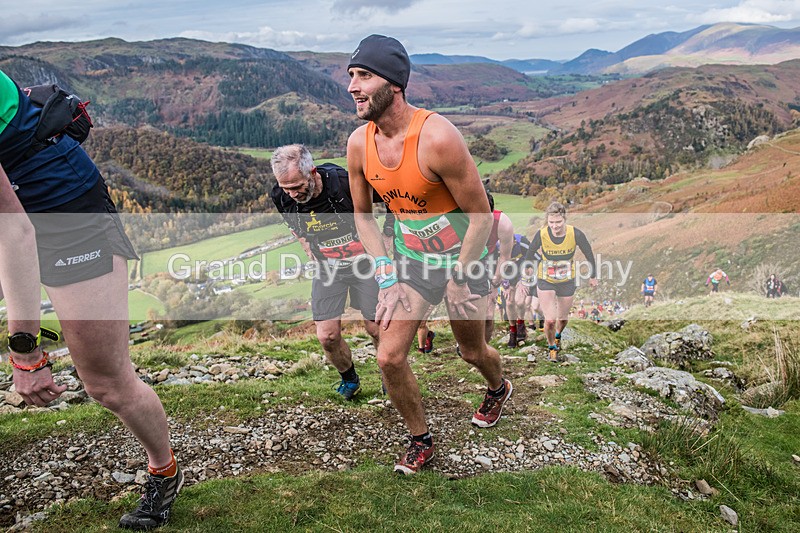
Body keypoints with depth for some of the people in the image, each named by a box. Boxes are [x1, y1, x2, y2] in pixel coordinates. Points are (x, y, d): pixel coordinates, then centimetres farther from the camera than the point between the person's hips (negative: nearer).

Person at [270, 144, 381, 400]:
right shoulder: (281, 196, -16)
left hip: (363, 261, -3)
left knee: (377, 329, 1)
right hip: (326, 268, 3)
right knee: (327, 336, -2)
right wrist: (313, 256, 5)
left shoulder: (344, 182, -28)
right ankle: (349, 379, 28)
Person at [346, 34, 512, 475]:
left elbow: (481, 215, -20)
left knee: (472, 351, 16)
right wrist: (386, 276, -4)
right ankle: (420, 440, 22)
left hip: (462, 257, -4)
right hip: (410, 260, 4)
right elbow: (363, 215, 5)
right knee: (389, 358, -4)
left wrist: (458, 281, -16)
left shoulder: (438, 137, -28)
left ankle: (498, 388, 54)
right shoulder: (358, 144, -10)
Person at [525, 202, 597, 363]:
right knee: (550, 320, -12)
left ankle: (558, 335, 54)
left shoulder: (575, 234, -20)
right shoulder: (541, 234, -20)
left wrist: (593, 276, 9)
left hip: (567, 283, 1)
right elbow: (530, 255, -2)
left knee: (563, 318, 17)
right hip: (545, 282, -1)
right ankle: (551, 347, 20)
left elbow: (589, 254, -3)